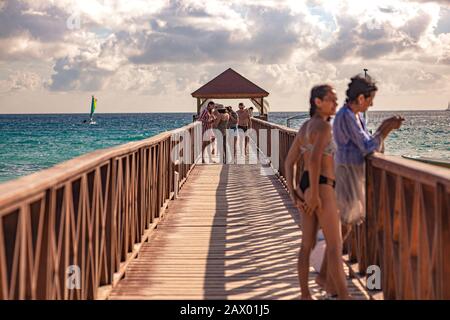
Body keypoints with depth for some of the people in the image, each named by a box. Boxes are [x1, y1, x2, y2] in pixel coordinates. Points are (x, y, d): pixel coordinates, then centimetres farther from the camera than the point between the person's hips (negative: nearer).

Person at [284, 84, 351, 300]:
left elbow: (289, 162, 13)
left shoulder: (304, 127, 14)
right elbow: (314, 159, -28)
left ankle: (305, 296, 18)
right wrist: (314, 194, -23)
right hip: (321, 188, -9)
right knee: (336, 245, -6)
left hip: (305, 186, 9)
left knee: (307, 245, 13)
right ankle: (344, 297, -5)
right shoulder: (323, 126, -14)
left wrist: (293, 193, 6)